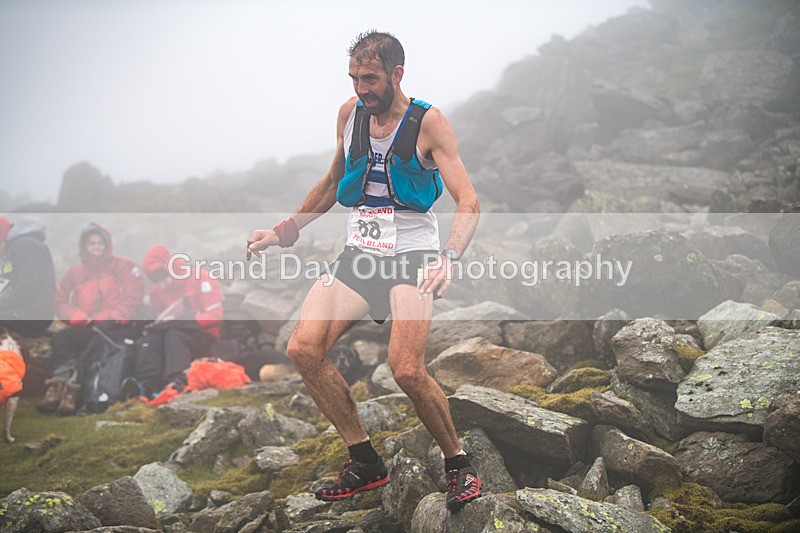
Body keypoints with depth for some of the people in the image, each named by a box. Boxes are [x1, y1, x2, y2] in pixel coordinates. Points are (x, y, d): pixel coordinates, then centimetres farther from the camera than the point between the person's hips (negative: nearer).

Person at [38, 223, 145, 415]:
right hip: (86, 328, 3)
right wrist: (81, 318, -9)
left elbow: (133, 297, -3)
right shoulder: (74, 273, 17)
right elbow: (61, 302, 10)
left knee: (100, 339, -35)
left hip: (117, 326, -3)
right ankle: (57, 385, -41)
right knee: (62, 337, -26)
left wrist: (111, 316, -14)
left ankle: (74, 383, -46)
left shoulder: (123, 266, 8)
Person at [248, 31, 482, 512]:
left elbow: (469, 202, -15)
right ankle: (366, 462, 0)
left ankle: (460, 465, 1)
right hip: (360, 254, 6)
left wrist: (449, 257, -33)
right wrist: (284, 232, 18)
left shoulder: (428, 122, -9)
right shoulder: (350, 113, 7)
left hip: (413, 255, -5)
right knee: (304, 348, -14)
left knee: (407, 370, -24)